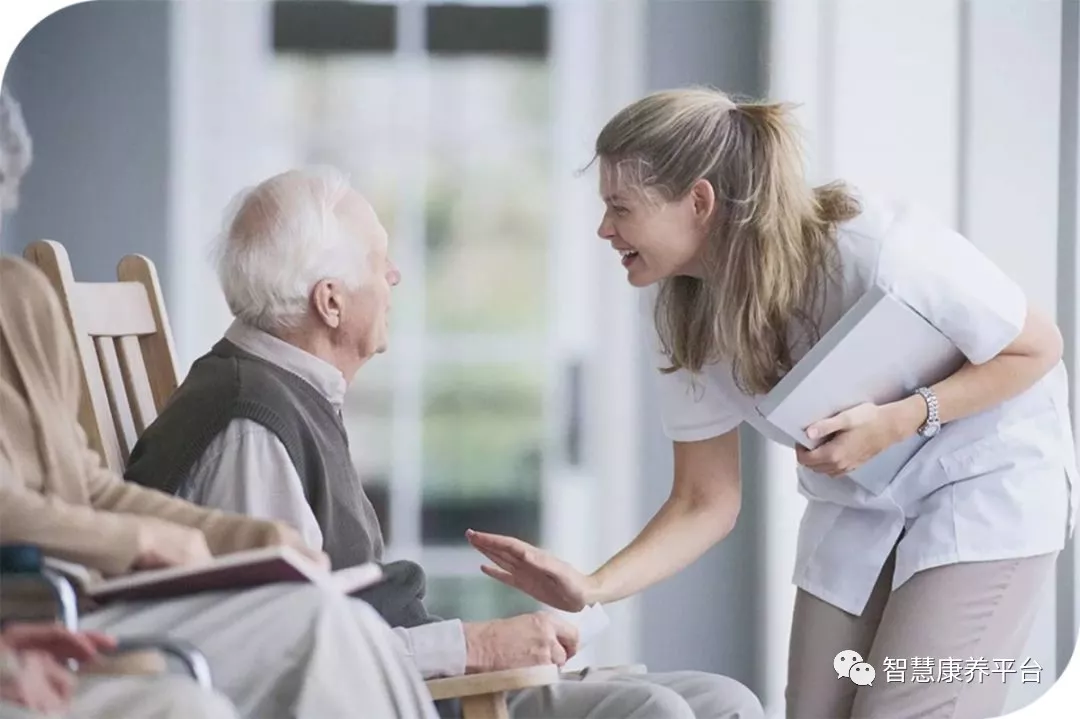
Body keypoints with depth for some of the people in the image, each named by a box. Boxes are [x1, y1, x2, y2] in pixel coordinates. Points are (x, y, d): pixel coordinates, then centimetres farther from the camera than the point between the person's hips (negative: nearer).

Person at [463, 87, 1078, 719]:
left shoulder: (876, 249, -32)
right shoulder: (679, 312, -11)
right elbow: (706, 502, -5)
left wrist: (900, 421, -30)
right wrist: (592, 589, -21)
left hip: (988, 481, -6)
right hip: (856, 510, 6)